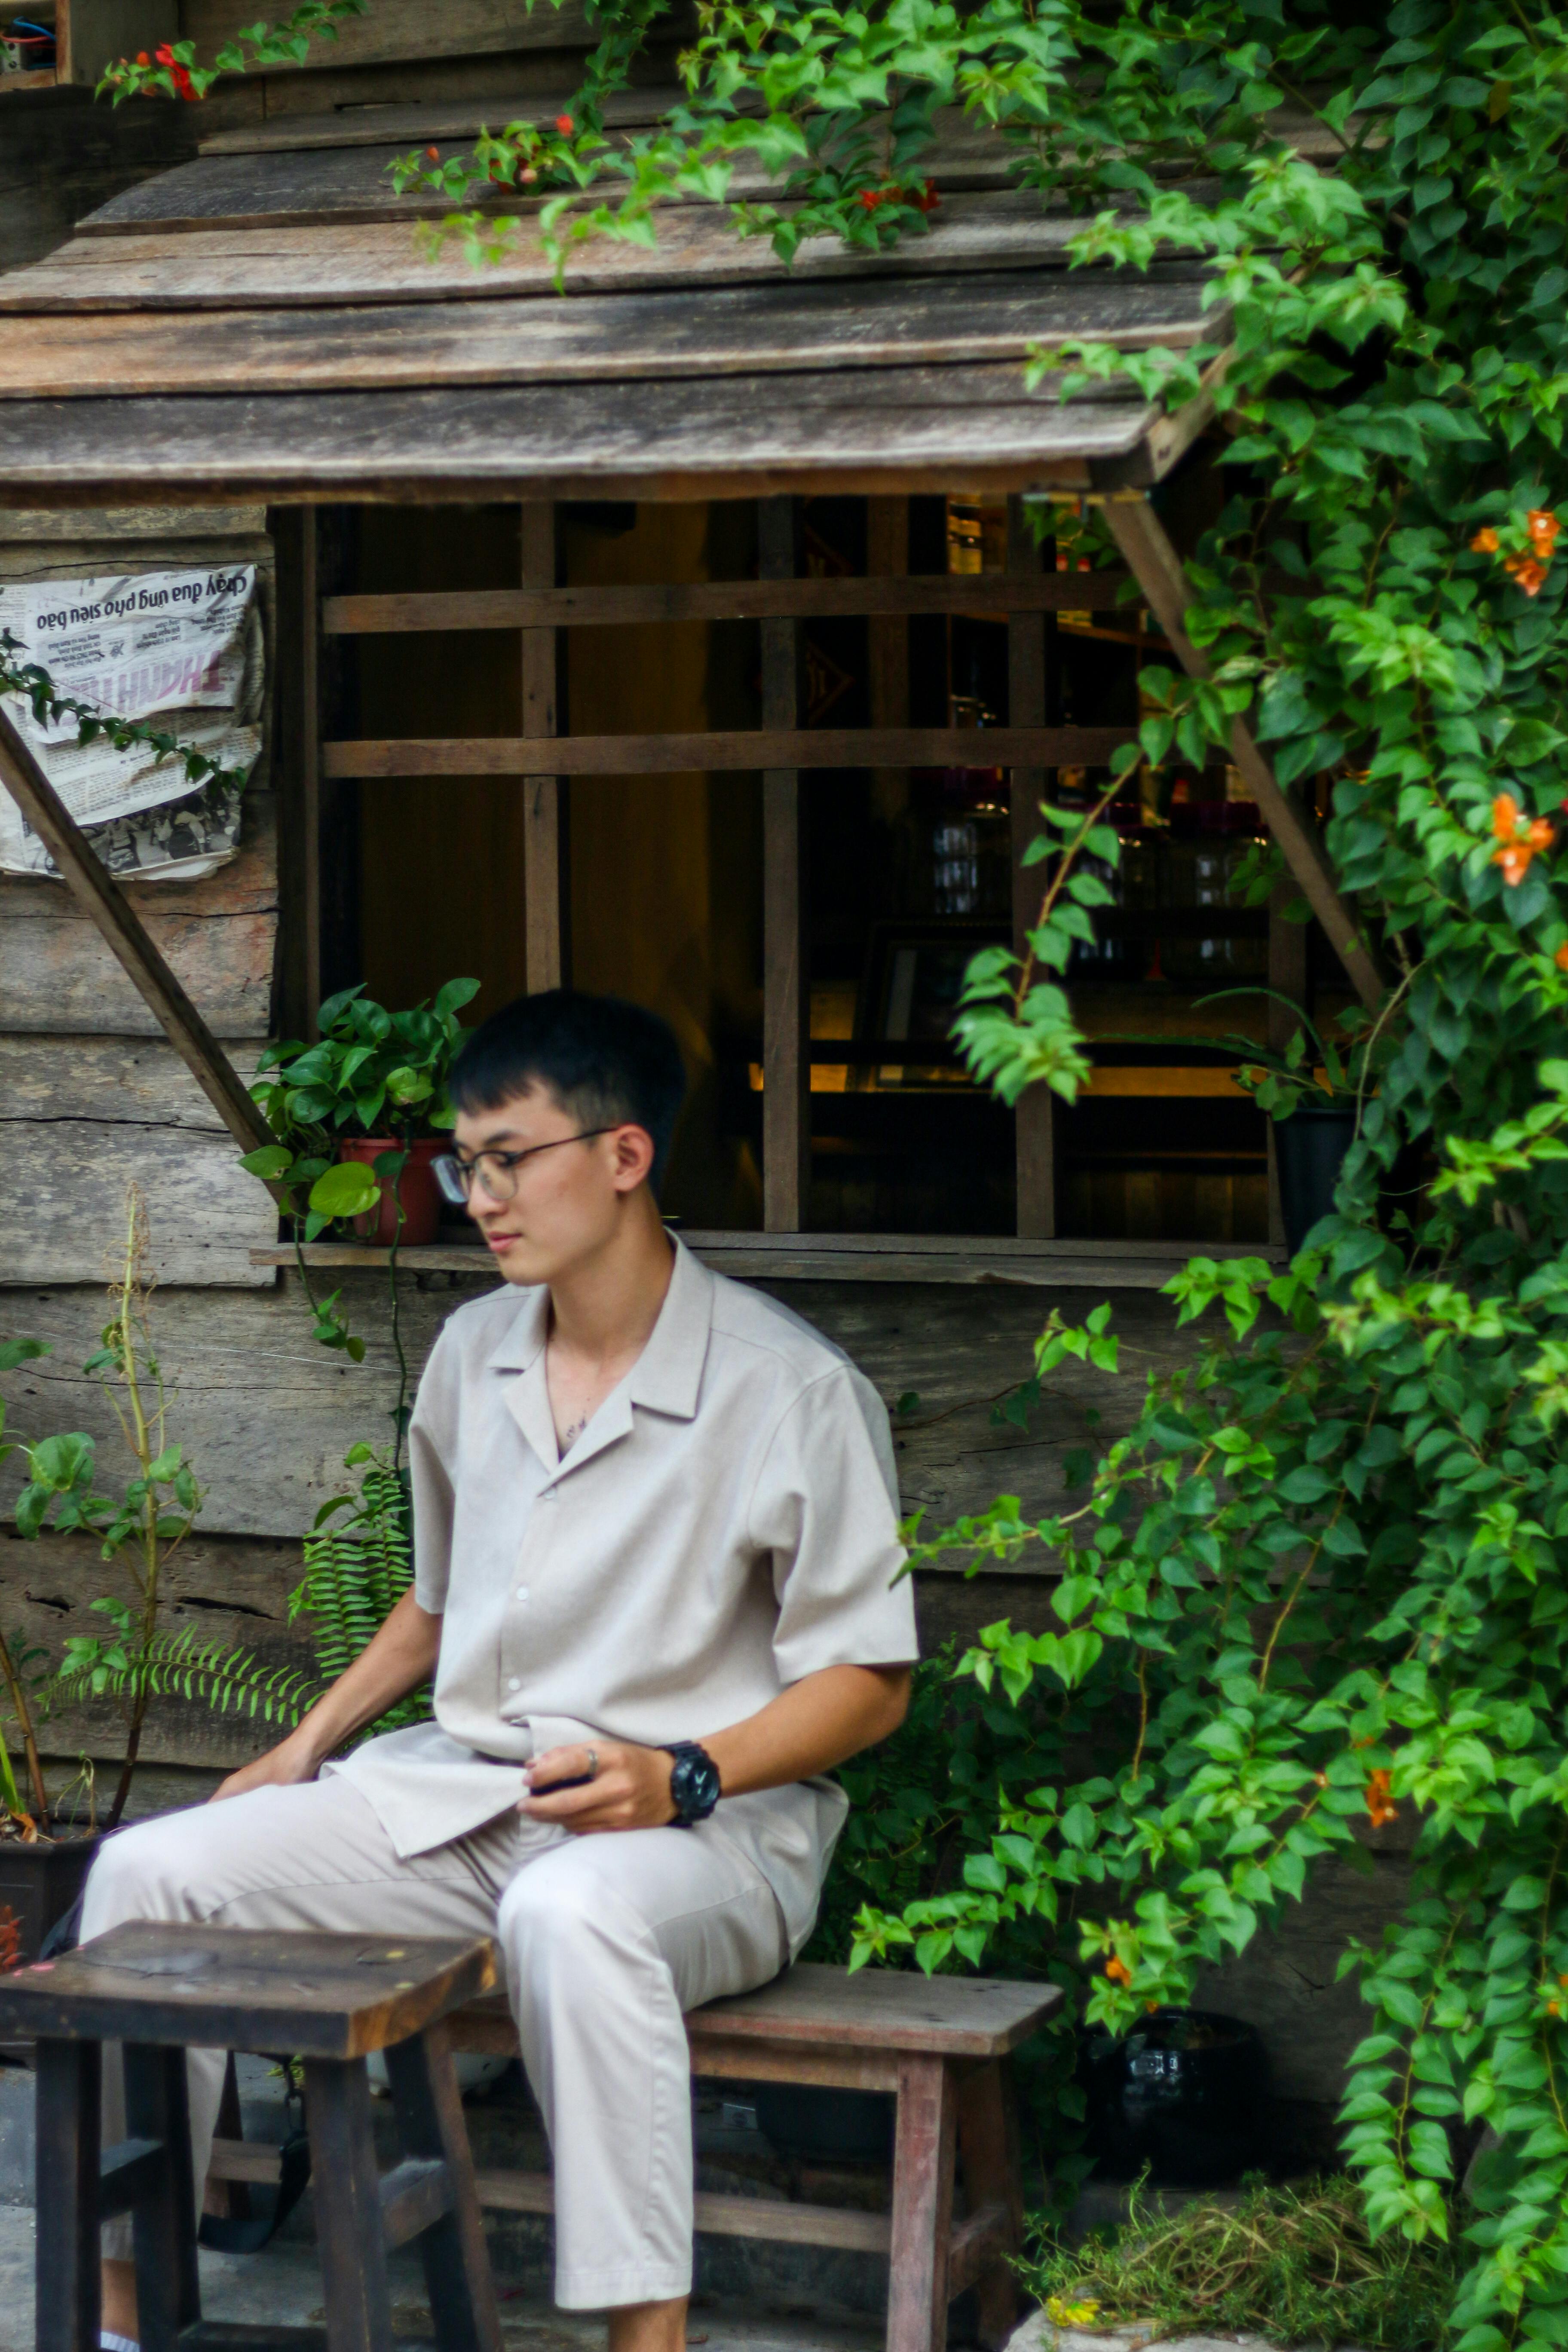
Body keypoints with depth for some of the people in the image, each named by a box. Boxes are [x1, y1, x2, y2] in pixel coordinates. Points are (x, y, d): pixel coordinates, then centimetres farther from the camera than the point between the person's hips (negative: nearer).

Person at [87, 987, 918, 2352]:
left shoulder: (791, 1392, -10)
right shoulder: (474, 1354, 12)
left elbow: (867, 1680, -8)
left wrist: (681, 1776, -22)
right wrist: (313, 1743, 16)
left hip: (707, 1824, -6)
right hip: (460, 1786, 7)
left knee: (569, 1914, -42)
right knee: (152, 1871, -11)